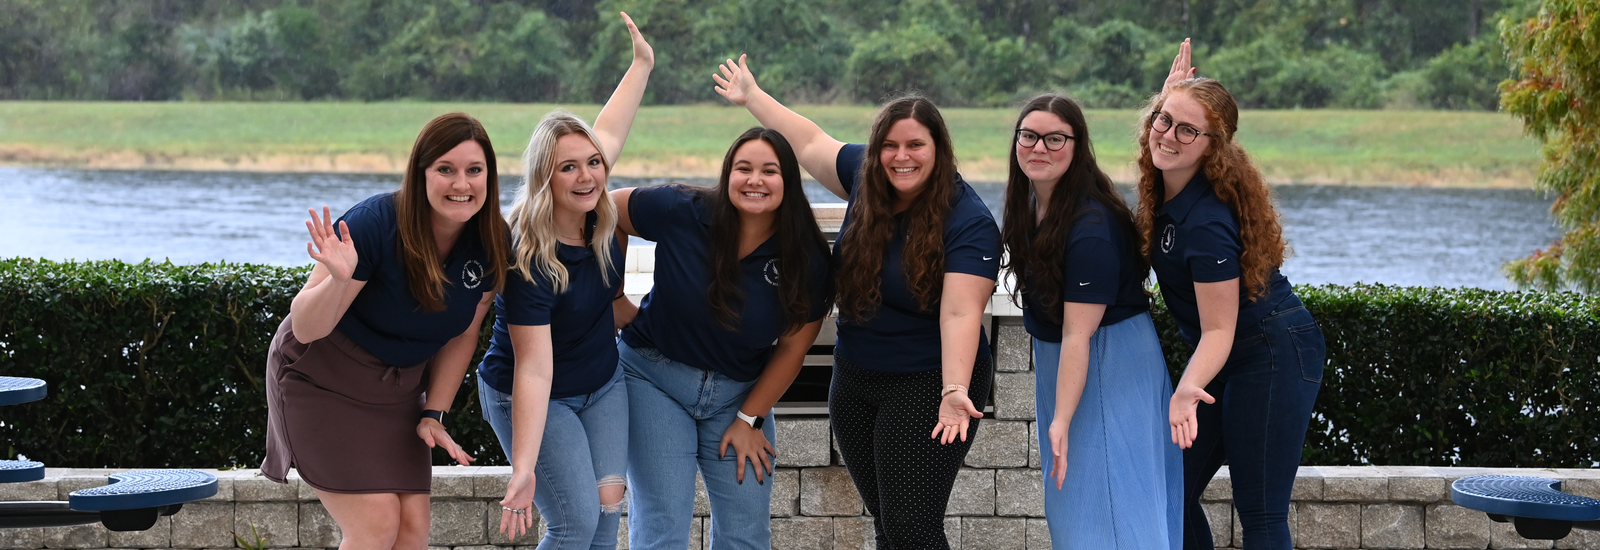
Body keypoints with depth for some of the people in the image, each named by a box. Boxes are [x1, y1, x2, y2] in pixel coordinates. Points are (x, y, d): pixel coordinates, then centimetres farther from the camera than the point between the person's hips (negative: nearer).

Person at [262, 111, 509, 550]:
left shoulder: (492, 244, -10)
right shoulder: (375, 224, -27)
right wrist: (338, 279, -43)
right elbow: (306, 329, -23)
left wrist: (433, 415, 1)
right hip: (320, 378, -6)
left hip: (397, 388, 6)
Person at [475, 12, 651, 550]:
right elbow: (533, 369, -34)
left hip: (602, 385, 7)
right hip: (535, 399, -7)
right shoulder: (528, 262, -31)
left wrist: (642, 63, 17)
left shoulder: (595, 216, -12)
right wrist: (523, 469, -39)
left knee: (608, 504, -3)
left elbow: (608, 132, 9)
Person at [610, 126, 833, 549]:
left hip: (742, 391, 3)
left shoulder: (807, 260, -11)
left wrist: (750, 418, -2)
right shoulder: (681, 213, -17)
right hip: (656, 377, -2)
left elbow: (793, 348, -2)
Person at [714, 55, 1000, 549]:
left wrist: (954, 391, -38)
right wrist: (752, 97, 27)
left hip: (929, 382, -7)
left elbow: (961, 313, -26)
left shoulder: (969, 223, -18)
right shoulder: (865, 179, 1)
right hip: (855, 381, 7)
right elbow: (810, 142, 18)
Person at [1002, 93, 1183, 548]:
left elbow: (1077, 335, -27)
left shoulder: (1091, 228, -26)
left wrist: (1061, 421, -27)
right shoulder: (1032, 198, -2)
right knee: (1066, 498, 14)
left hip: (1110, 358, -9)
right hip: (1054, 356, 9)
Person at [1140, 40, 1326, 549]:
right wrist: (1174, 92, 10)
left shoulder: (1206, 223, -28)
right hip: (1228, 359, 10)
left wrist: (1188, 389, -40)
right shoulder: (1165, 184, -3)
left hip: (1273, 356, -10)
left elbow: (1219, 329, -24)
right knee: (1173, 492, 8)